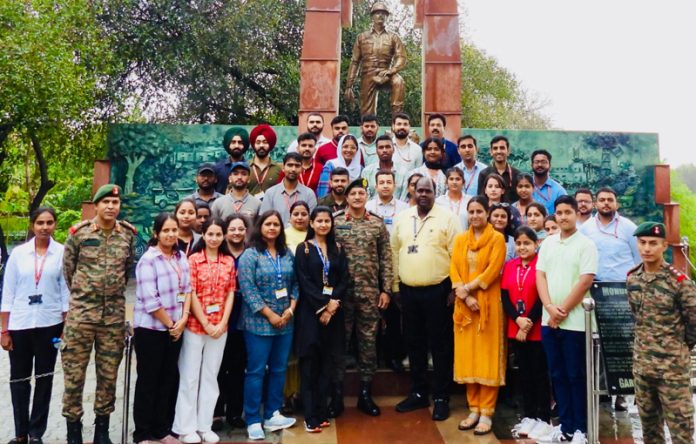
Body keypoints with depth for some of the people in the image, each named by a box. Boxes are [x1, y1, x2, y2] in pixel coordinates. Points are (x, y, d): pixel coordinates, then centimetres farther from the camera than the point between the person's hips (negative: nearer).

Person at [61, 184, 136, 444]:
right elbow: (67, 268, 7)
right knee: (74, 373, 4)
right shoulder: (79, 233, -4)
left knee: (109, 374, 10)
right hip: (80, 313, -2)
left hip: (114, 315, 2)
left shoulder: (128, 234, 3)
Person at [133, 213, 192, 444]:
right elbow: (150, 300, -19)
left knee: (169, 379, 12)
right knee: (148, 381, 5)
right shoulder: (148, 260, -14)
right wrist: (170, 324, -12)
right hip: (151, 328, -6)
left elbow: (187, 289, 7)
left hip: (175, 328, 6)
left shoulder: (181, 257, 7)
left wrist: (183, 319, -6)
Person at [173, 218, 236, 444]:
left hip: (220, 327, 3)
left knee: (210, 377, 12)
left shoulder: (229, 261, 5)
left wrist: (222, 324, -6)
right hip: (195, 326, -3)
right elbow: (191, 294, -8)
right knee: (189, 377, 6)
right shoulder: (193, 259, -4)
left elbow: (230, 294, 4)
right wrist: (206, 324, -11)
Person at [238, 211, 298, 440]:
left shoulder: (287, 254, 9)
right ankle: (253, 421, 14)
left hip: (285, 322, 5)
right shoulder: (250, 255, -7)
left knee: (279, 369, 13)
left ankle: (272, 415, 26)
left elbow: (295, 284, 9)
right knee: (256, 371, 2)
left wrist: (290, 309, -6)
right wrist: (270, 315, -15)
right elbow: (248, 289, -14)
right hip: (259, 323, -5)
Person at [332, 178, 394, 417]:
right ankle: (337, 395, 17)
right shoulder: (335, 222, 2)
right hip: (341, 290, -1)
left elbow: (385, 259, 5)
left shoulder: (378, 224, 5)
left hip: (370, 291, 1)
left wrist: (386, 289, 0)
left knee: (368, 341, 8)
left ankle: (365, 393, 21)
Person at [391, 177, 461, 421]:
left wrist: (455, 287, -11)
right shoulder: (402, 218, 8)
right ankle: (418, 393, 28)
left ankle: (441, 397, 17)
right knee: (414, 343, 14)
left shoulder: (448, 218, -5)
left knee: (440, 345, 5)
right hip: (408, 290, 5)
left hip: (437, 290, -4)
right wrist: (395, 285, 8)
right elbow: (395, 252, 10)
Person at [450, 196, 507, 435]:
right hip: (464, 305, 4)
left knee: (487, 357, 1)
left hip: (488, 304, -4)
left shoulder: (497, 238, -2)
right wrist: (465, 296, -11)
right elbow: (454, 271, 3)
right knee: (467, 356, 7)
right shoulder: (460, 240, 11)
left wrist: (467, 288, -13)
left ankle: (487, 413, 9)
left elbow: (492, 271, -11)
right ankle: (473, 409, 18)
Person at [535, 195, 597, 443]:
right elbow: (540, 276, 7)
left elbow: (585, 281, -12)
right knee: (557, 375, 11)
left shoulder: (585, 245, -5)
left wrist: (563, 311, -11)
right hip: (548, 320, 5)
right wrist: (550, 308, -7)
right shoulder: (547, 243, 10)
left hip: (574, 321, -5)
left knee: (575, 376, 4)